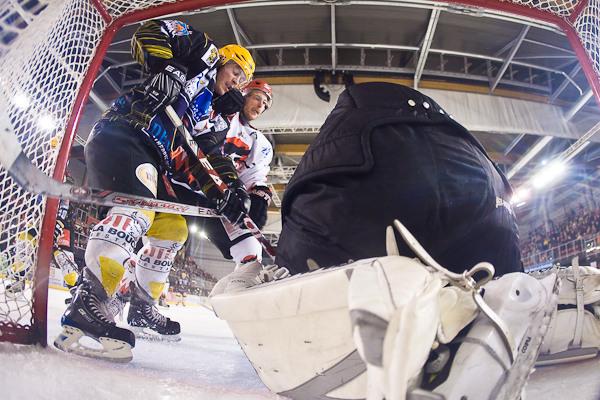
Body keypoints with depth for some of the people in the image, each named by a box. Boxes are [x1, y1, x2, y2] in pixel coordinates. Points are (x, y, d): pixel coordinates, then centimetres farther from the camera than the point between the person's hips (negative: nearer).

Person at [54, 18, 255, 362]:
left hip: (152, 158, 10)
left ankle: (143, 307, 22)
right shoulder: (204, 55, 11)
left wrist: (223, 190, 3)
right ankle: (88, 302, -43)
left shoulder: (207, 111, 29)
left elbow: (196, 159, 18)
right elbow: (148, 33, -2)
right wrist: (168, 68, -17)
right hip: (123, 133, -9)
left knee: (173, 226, 11)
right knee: (139, 206, -32)